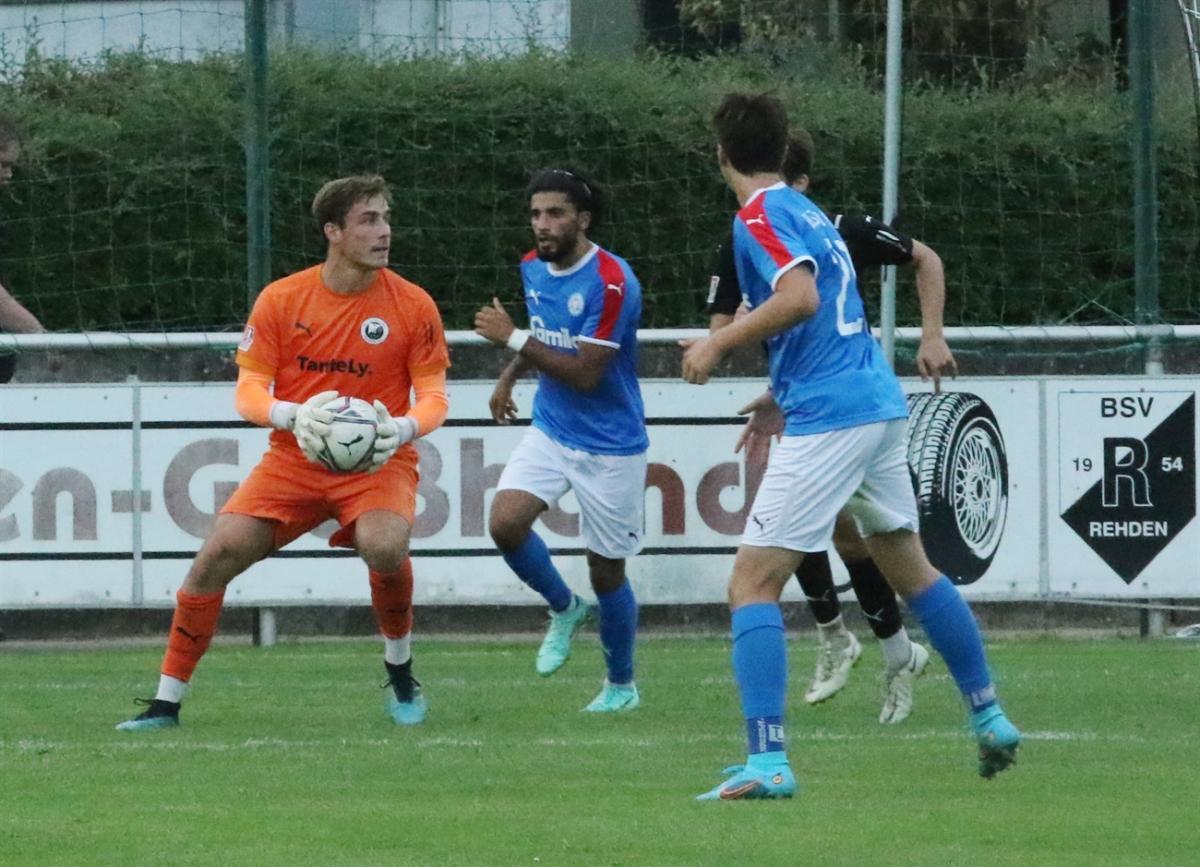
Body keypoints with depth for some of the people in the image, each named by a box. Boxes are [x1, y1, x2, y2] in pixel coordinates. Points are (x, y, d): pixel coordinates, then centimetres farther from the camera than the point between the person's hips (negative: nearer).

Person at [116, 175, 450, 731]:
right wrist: (294, 415, -26)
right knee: (220, 551, -14)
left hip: (377, 462, -2)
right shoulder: (282, 299, -4)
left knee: (385, 545, -32)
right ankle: (167, 701, -1)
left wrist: (403, 428, -26)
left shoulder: (412, 305, -6)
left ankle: (400, 672, -4)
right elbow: (249, 391, -4)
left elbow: (434, 394, -3)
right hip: (293, 459, 2)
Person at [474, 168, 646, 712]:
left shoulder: (610, 282, -22)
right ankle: (564, 608, 11)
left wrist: (513, 339, -25)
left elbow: (585, 374, -25)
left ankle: (621, 685, 24)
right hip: (550, 432, 6)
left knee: (605, 571, 3)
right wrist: (510, 376, 11)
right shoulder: (533, 268, 2)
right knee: (505, 523, -17)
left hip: (609, 446, -6)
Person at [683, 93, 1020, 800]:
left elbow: (800, 296, -25)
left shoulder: (760, 217, -8)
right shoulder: (810, 214, 19)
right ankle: (991, 719, 33)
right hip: (881, 403, 9)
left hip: (828, 421, -9)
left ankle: (768, 761, -19)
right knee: (912, 568, 24)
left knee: (753, 580, -9)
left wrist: (719, 344, -18)